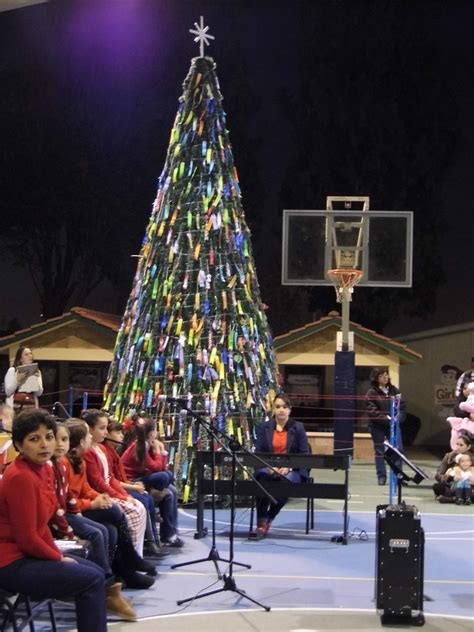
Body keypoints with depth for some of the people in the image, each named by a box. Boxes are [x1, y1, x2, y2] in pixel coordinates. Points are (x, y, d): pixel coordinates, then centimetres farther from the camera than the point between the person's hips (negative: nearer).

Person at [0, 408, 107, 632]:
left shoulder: (43, 469, 4)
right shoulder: (20, 477, -24)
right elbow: (26, 539, -22)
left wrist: (58, 554, 0)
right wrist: (58, 558, -8)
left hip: (29, 554, 10)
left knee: (96, 572, 13)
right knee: (92, 580, -10)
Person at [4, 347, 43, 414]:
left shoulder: (36, 372, 14)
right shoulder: (12, 370, 4)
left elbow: (39, 393, 6)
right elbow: (8, 392, -3)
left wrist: (36, 380, -8)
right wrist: (17, 380, -14)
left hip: (31, 407, 3)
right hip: (16, 407, -3)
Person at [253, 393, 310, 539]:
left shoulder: (298, 427, 7)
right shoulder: (264, 427, 11)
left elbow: (305, 454, 1)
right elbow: (258, 452, 5)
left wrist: (289, 467, -16)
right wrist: (269, 466, -16)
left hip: (293, 470, -1)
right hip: (268, 468, 1)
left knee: (286, 479, -37)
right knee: (262, 476, -36)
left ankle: (269, 519, -16)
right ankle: (261, 521, -29)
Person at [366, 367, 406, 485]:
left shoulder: (394, 390, 8)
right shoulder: (372, 393, -5)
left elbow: (402, 406, 7)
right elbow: (372, 411, -13)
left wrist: (398, 418, -10)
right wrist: (386, 419, -19)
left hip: (393, 425, 3)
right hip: (377, 426, -3)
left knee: (398, 449, -3)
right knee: (379, 451, 5)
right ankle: (381, 476, 14)